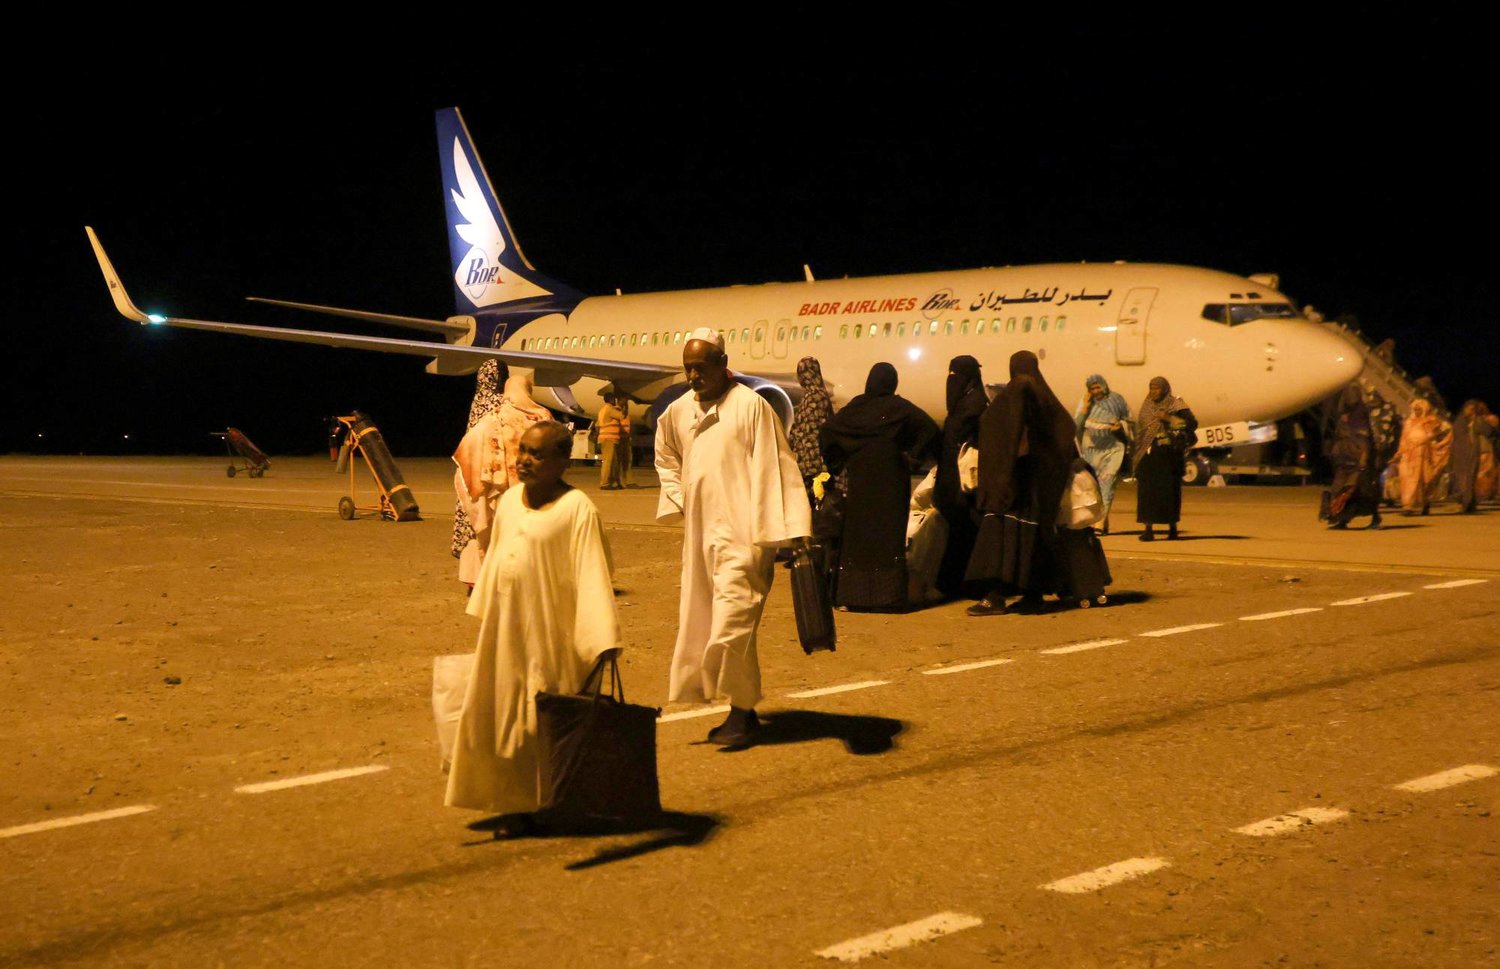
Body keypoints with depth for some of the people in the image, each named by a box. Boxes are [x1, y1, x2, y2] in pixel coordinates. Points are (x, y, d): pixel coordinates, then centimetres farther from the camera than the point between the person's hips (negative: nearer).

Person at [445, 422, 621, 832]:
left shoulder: (577, 509, -14)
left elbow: (592, 576, -18)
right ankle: (515, 801, 24)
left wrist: (602, 643, -22)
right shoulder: (510, 500, 7)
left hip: (550, 635, -7)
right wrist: (483, 619, 18)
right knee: (505, 716, 12)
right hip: (504, 630, 7)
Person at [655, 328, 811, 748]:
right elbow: (667, 459, 29)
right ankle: (741, 711, 18)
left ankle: (742, 712, 2)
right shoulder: (677, 412, 10)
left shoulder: (750, 405, -9)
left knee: (732, 620, -11)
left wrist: (787, 532, -16)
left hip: (741, 534, -7)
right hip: (698, 533, 7)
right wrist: (678, 501, 13)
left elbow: (775, 468, -11)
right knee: (698, 621, 8)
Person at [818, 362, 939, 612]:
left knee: (857, 535, 8)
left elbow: (827, 431, -3)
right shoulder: (899, 407, -4)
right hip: (891, 479, -2)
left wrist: (838, 463, 6)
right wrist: (913, 457, -6)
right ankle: (887, 597, -2)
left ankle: (853, 596, 8)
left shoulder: (857, 406, 1)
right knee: (889, 535, 1)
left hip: (860, 479, 2)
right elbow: (930, 428, -14)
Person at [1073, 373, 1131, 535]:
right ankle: (1104, 525, 17)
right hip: (1092, 448, 3)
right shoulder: (1086, 402, 5)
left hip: (1112, 448, -3)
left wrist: (1120, 425, -12)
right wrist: (1085, 404, -11)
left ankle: (1100, 523, -21)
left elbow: (1128, 420, 9)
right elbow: (1076, 423, -4)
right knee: (1095, 486, 6)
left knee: (1106, 483, -14)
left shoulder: (1116, 400, 0)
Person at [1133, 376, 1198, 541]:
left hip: (1169, 454, -4)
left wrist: (1170, 419, -17)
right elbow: (1140, 431, 17)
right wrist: (1135, 455, 13)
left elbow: (1192, 423, -9)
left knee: (1169, 490, 2)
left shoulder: (1176, 405, 0)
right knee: (1147, 491, -4)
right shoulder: (1147, 407, 14)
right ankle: (1148, 529, -4)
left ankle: (1172, 526, 16)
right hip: (1149, 454, 4)